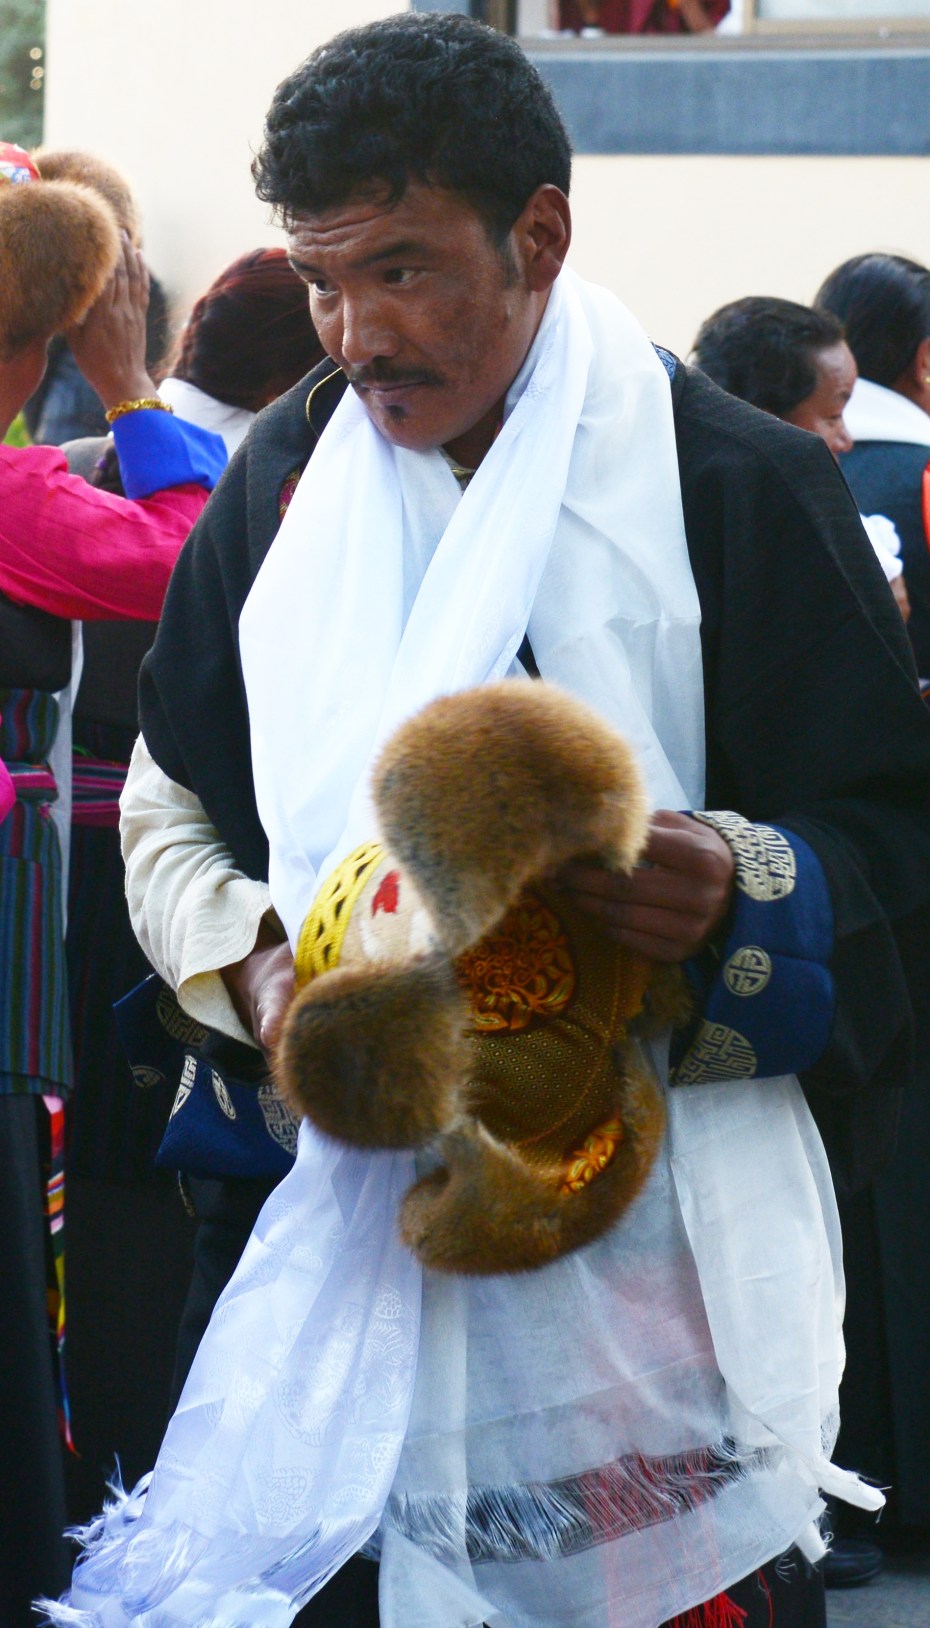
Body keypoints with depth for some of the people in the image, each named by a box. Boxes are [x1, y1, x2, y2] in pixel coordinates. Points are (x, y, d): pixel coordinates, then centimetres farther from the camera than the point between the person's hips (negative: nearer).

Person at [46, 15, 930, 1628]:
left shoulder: (736, 488, -4)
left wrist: (740, 889, -24)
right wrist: (255, 963, -4)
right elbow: (169, 803, 16)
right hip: (356, 1181, 3)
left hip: (667, 1212, -3)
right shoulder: (286, 480, 9)